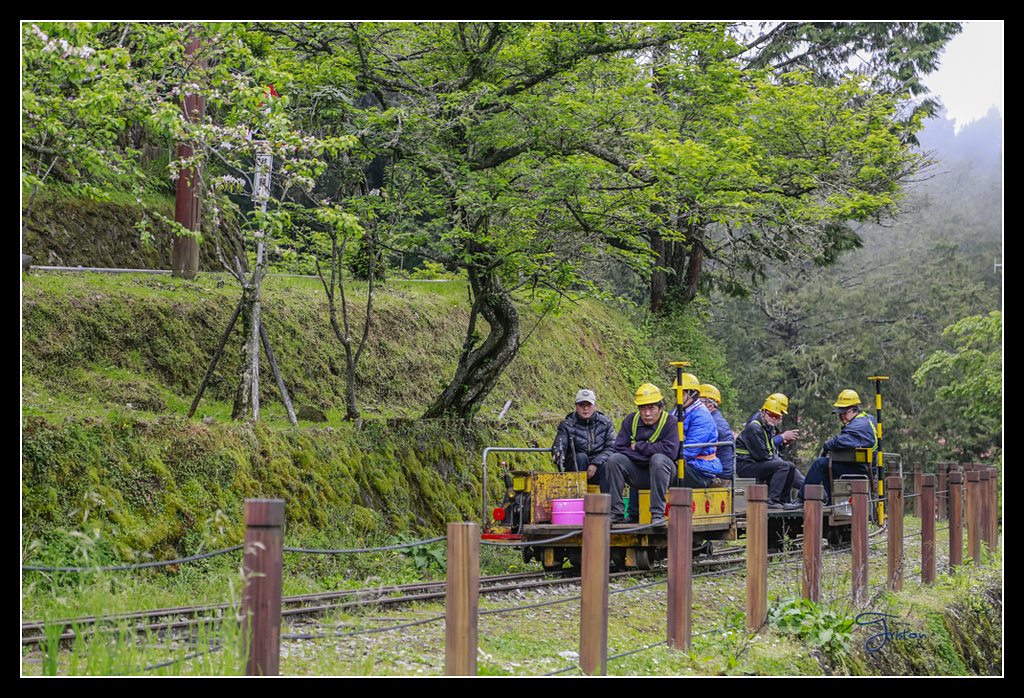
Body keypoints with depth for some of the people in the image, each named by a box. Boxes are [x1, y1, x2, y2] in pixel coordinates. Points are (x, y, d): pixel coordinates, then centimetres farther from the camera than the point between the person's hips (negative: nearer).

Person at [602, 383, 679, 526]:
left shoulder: (670, 421, -10)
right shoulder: (631, 420, 2)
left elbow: (671, 451, -25)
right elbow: (618, 448, -6)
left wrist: (639, 446, -15)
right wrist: (647, 453, -16)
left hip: (662, 471, -4)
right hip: (637, 474, 4)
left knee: (658, 459, -35)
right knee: (614, 460, -20)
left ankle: (658, 513, -33)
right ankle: (617, 513, -19)